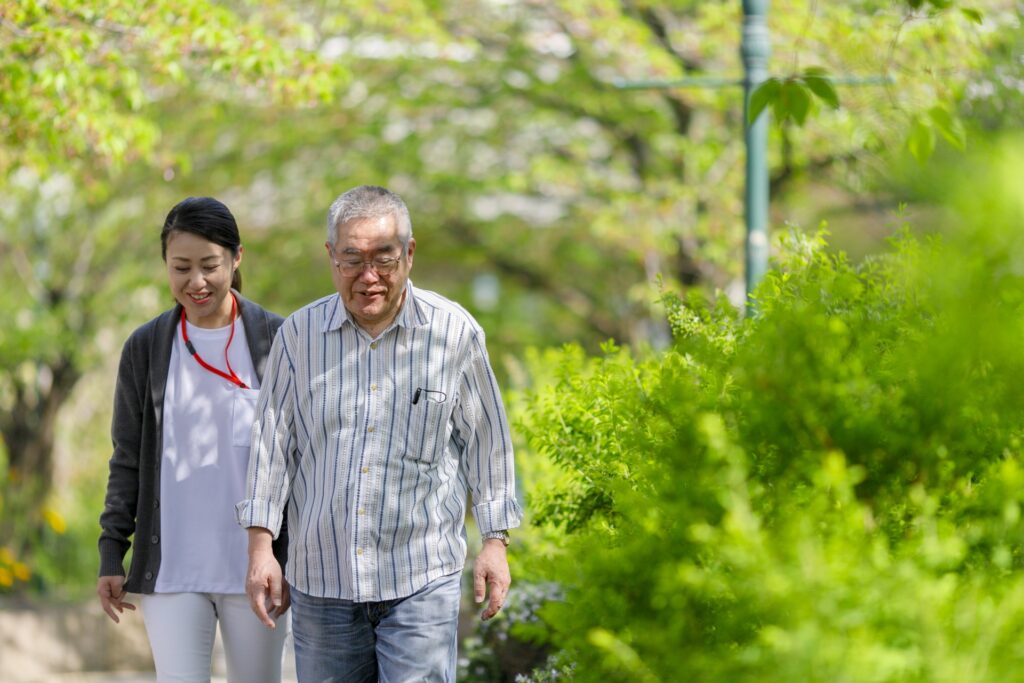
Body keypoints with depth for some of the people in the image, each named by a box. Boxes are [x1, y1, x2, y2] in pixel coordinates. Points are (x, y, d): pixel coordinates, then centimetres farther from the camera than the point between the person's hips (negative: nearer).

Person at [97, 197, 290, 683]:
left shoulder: (275, 341, 0)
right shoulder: (145, 349, 5)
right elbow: (127, 461, 9)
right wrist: (111, 554, 4)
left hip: (254, 565, -1)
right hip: (172, 568, 1)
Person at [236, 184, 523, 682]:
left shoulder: (455, 332, -1)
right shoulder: (299, 335, 2)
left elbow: (486, 442, 7)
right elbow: (273, 442, 5)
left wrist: (495, 541, 5)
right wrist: (260, 545, 0)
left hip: (421, 581, -2)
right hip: (321, 580, 2)